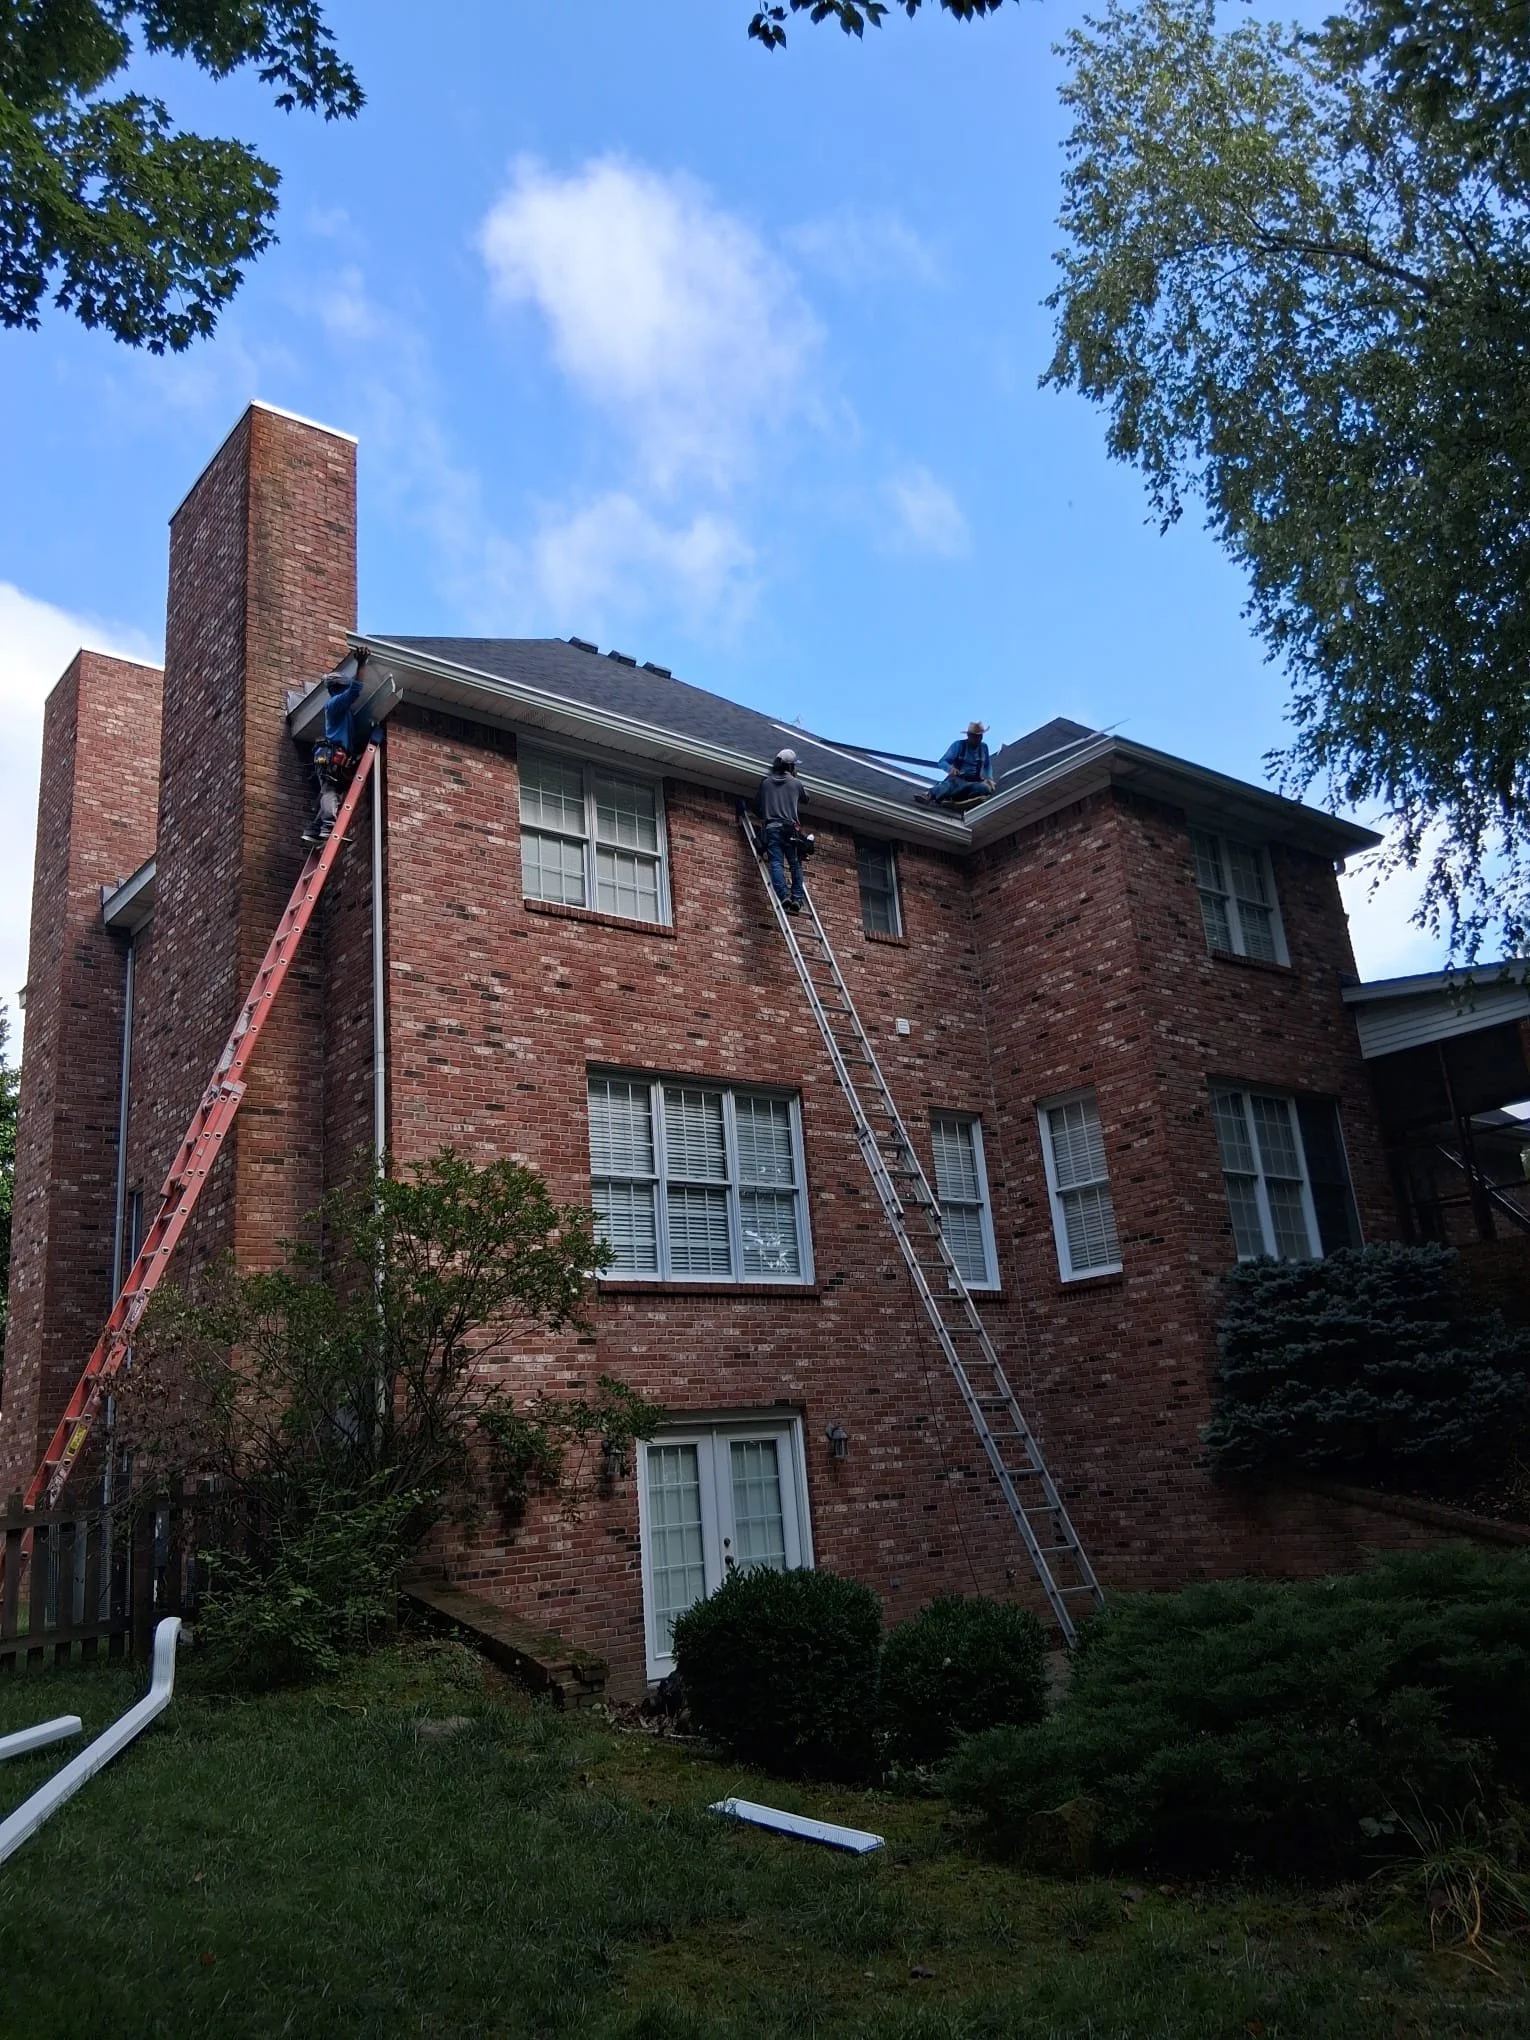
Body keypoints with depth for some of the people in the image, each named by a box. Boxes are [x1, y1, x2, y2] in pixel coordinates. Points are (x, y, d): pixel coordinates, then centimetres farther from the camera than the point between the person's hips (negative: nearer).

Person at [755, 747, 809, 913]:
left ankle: (783, 894, -25)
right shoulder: (796, 783, 11)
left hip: (772, 827, 0)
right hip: (790, 828, 0)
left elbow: (757, 805, 19)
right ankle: (797, 897, -5)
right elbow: (805, 799, 31)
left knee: (776, 862, -9)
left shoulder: (766, 782, 12)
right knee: (795, 864, 6)